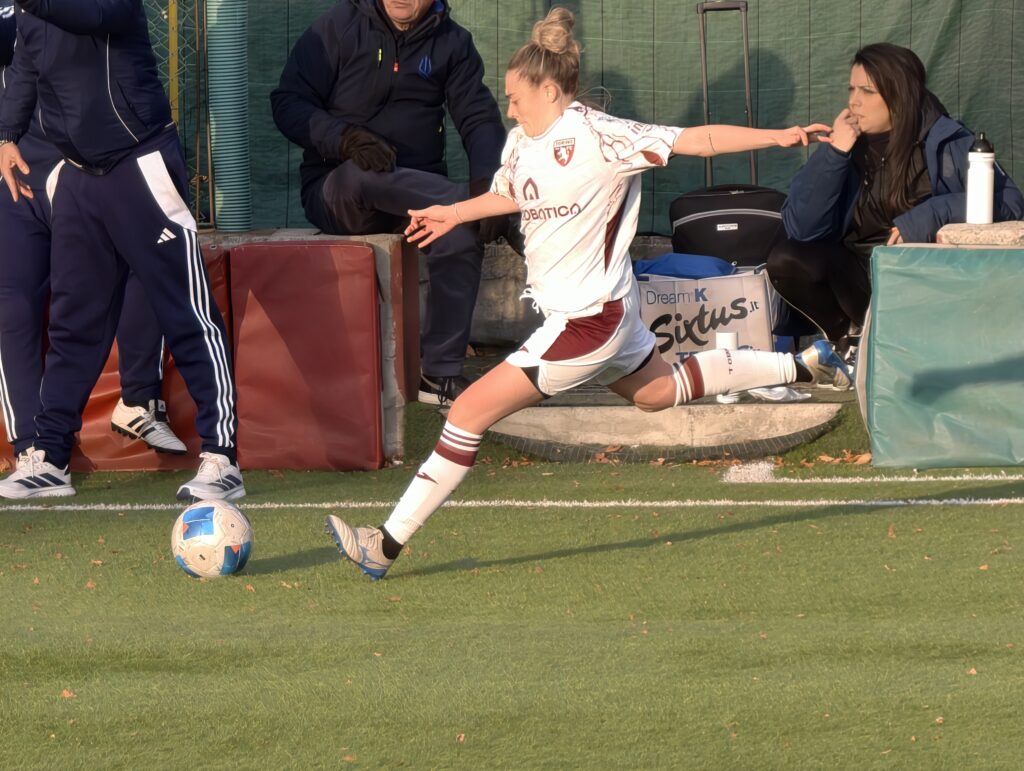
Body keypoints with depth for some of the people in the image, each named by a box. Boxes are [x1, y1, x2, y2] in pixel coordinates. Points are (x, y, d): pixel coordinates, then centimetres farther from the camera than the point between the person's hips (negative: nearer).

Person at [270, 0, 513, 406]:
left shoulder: (451, 42, 7)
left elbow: (479, 118, 1)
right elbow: (288, 103, -7)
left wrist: (487, 181, -21)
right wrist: (345, 138, -27)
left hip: (416, 196, 3)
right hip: (337, 193, -3)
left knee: (461, 231, -31)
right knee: (366, 171, -39)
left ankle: (440, 372, -21)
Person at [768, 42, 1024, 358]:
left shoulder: (946, 142, -3)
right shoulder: (847, 141, 4)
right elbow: (801, 229, -6)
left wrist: (933, 214, -24)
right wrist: (834, 153, -14)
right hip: (857, 278, 3)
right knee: (785, 260, -23)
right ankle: (850, 335, 2)